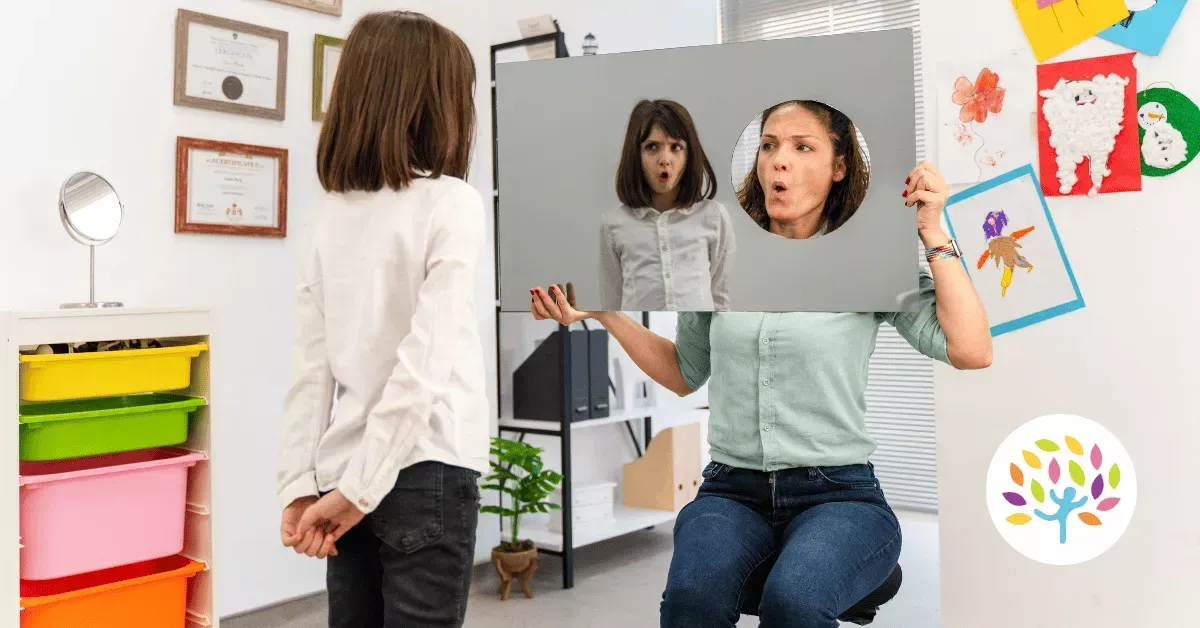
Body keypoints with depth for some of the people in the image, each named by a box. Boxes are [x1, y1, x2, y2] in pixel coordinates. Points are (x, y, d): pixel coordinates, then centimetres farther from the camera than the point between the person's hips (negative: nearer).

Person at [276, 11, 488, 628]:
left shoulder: (331, 212, 6)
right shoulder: (452, 203, -10)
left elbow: (311, 365, 2)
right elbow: (424, 363, -18)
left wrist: (300, 484, 3)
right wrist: (361, 485, -14)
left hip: (341, 474, 6)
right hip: (424, 472, -6)